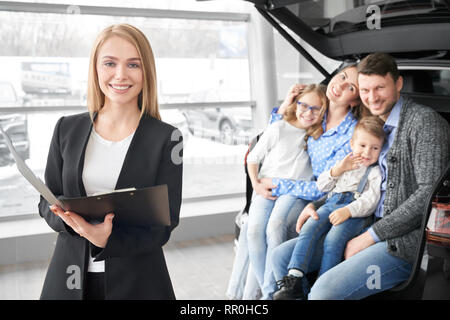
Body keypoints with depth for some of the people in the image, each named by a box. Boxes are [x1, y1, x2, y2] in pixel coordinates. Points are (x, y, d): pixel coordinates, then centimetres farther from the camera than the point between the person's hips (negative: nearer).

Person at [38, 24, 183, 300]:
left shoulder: (166, 139, -8)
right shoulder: (67, 129, 1)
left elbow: (166, 223, -9)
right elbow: (47, 203, 6)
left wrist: (108, 240, -24)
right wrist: (69, 216, -16)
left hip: (137, 281, -2)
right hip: (70, 276, 3)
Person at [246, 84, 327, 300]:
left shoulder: (320, 134, 8)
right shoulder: (277, 129, 2)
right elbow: (252, 159, 10)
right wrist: (257, 185, -4)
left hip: (296, 191, 0)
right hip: (266, 189, 0)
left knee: (275, 227, -30)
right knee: (255, 230, -26)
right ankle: (264, 289, -15)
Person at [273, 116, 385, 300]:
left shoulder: (376, 172, 8)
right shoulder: (345, 163, 23)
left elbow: (370, 201, -7)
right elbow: (322, 186, 18)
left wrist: (347, 211, -22)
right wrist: (338, 169, 2)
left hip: (355, 212, -5)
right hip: (331, 204, 5)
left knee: (333, 239, -30)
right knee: (308, 228, -21)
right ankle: (295, 278, -25)